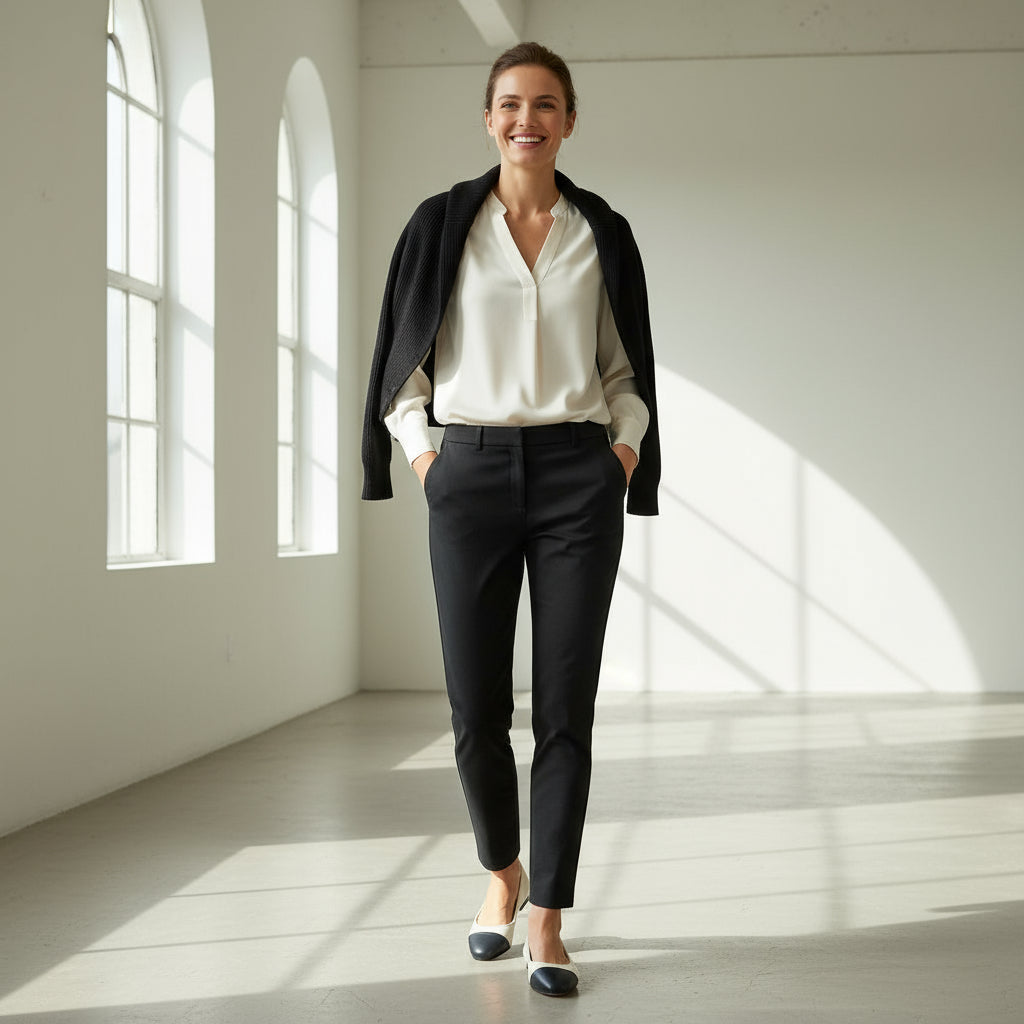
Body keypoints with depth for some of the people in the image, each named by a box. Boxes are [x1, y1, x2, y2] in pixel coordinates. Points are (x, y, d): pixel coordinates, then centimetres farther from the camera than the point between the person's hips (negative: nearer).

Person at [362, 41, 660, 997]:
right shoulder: (442, 224, 6)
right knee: (476, 708, 2)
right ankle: (501, 873, 29)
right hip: (470, 475, 0)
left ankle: (547, 920, 7)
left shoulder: (602, 232, 9)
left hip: (577, 475, 0)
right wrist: (419, 453, 0)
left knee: (565, 708, -2)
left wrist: (625, 452, 2)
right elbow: (403, 355, 10)